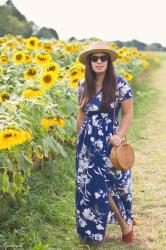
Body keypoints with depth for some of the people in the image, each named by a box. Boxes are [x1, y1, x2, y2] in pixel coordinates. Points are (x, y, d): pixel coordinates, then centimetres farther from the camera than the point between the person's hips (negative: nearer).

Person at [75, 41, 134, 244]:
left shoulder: (119, 83, -9)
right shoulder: (83, 85, 4)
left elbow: (128, 114, -5)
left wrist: (119, 136, -18)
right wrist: (80, 140, 17)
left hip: (109, 141, -4)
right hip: (88, 142, 4)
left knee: (109, 185, -2)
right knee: (91, 185, 8)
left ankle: (125, 224, 22)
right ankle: (94, 230, 26)